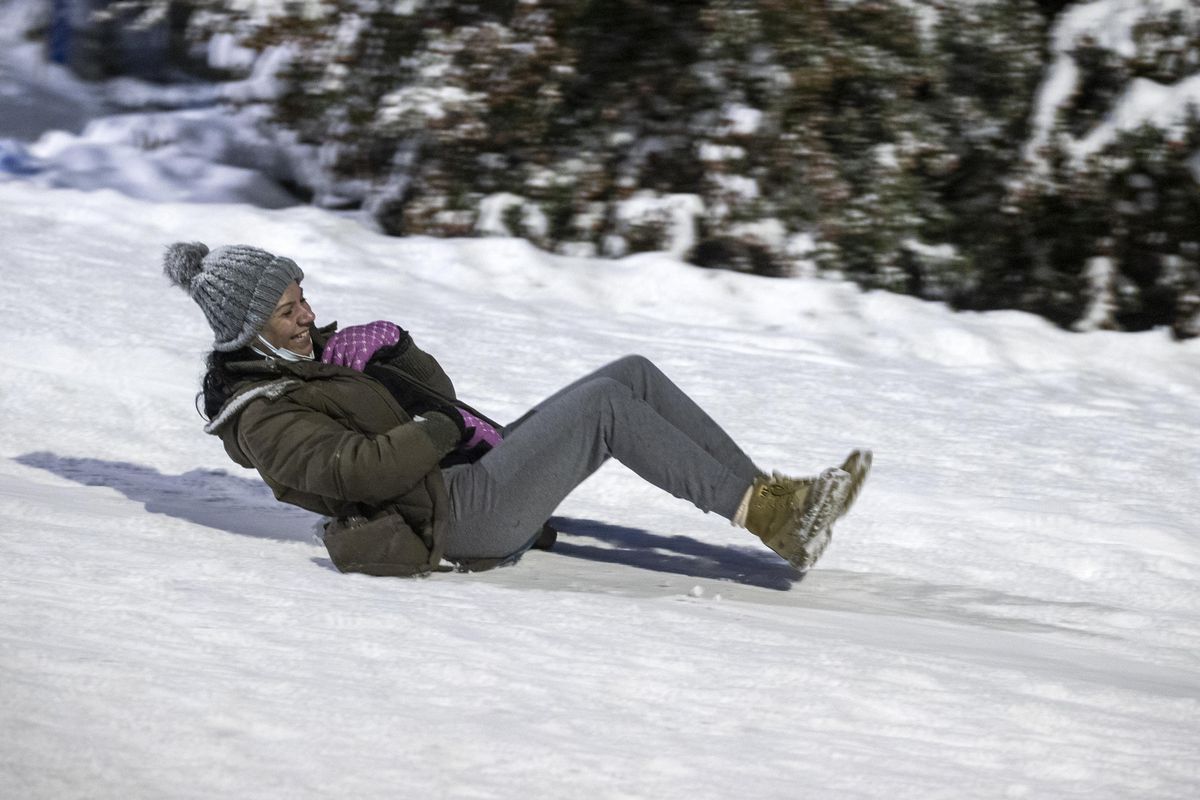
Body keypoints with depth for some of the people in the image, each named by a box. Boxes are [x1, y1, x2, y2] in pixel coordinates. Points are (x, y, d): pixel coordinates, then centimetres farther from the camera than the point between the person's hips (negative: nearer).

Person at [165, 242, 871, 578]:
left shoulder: (312, 356, 22)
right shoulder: (263, 416, -7)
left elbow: (436, 391, 21)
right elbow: (357, 472, -22)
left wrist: (385, 345, 3)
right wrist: (443, 429, -11)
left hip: (481, 472, 10)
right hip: (457, 517, -10)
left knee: (633, 374, -5)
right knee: (603, 405, -23)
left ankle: (771, 499, -10)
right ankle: (762, 511, -22)